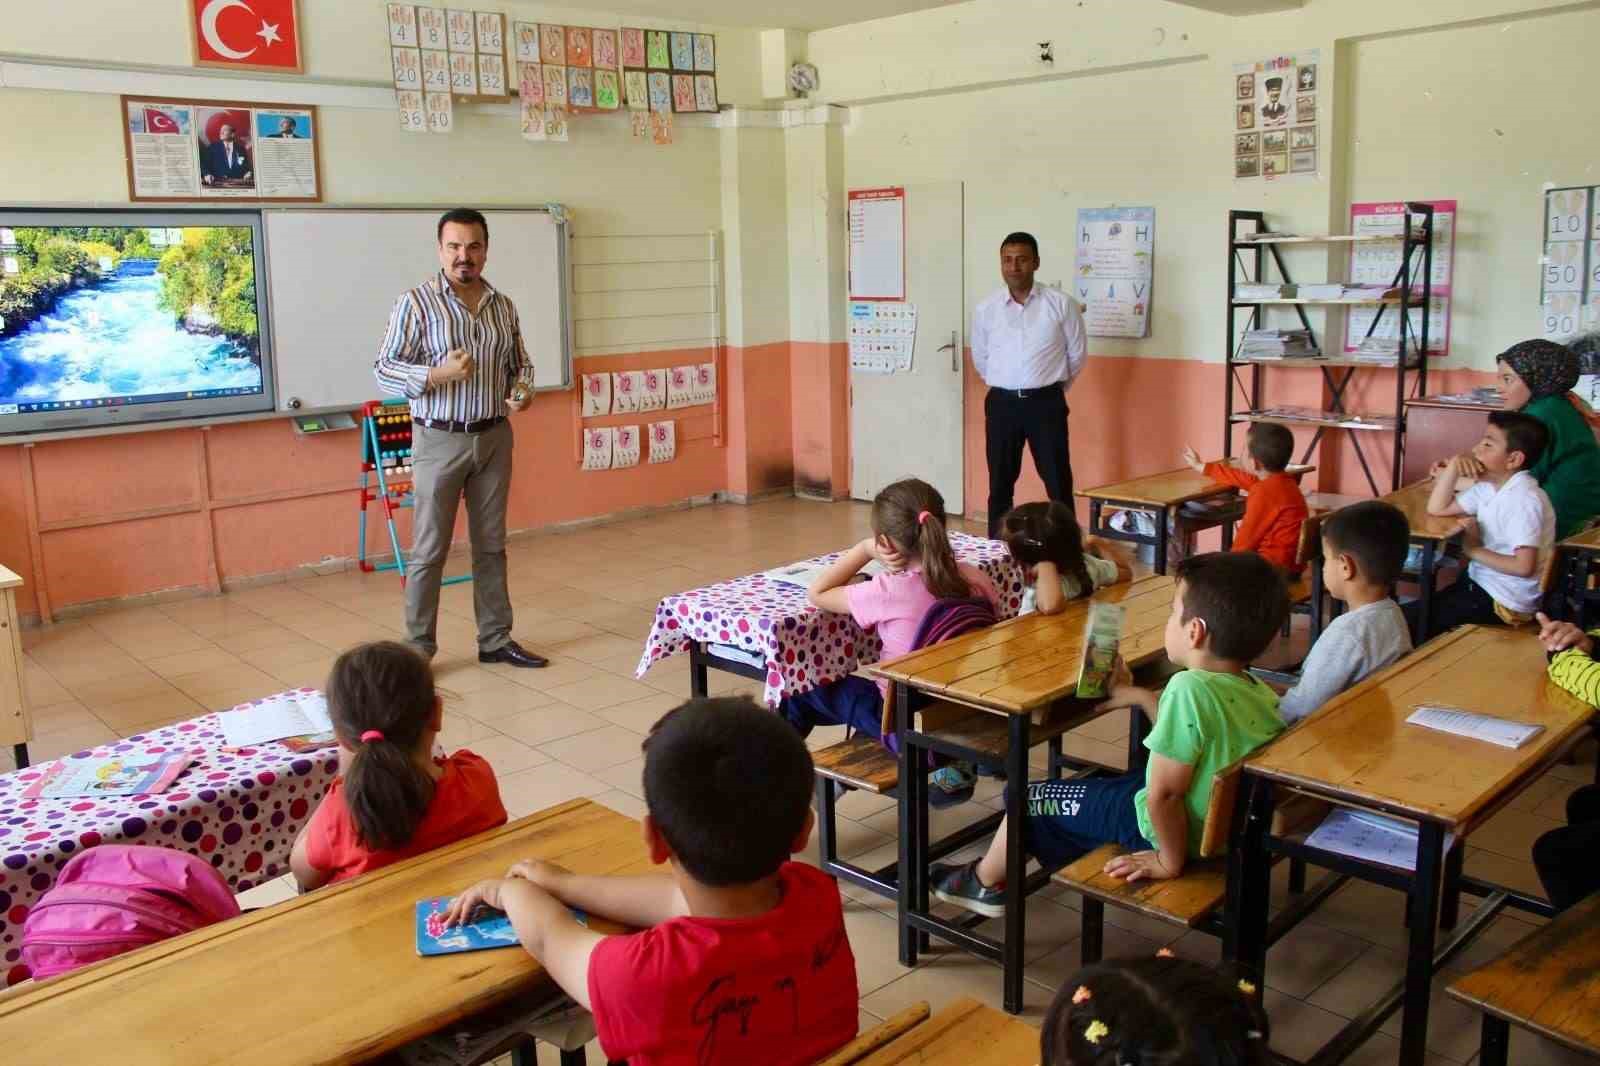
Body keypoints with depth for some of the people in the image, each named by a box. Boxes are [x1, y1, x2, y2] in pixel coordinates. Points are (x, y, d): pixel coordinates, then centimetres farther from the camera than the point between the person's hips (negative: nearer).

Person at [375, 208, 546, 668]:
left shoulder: (503, 305, 7)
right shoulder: (416, 302, -7)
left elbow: (520, 363, 17)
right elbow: (384, 371, -8)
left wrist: (522, 389, -5)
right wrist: (438, 374, -24)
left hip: (494, 438, 5)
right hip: (440, 440, -4)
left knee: (491, 545, 12)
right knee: (429, 549, 1)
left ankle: (495, 639, 23)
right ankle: (418, 650, 11)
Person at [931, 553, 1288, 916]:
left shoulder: (1189, 688, -33)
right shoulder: (1261, 693, -6)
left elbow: (1165, 794, -31)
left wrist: (1170, 861, -17)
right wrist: (1138, 695, 18)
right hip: (1225, 822, 8)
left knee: (1030, 799, 9)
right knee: (1098, 783, 32)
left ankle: (985, 882, 36)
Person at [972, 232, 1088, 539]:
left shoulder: (1061, 304, -6)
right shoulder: (985, 309, -1)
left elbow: (1077, 354, 7)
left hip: (1046, 403, -2)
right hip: (1002, 404, 2)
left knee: (1058, 483, 2)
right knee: (1000, 483, 9)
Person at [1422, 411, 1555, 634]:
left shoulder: (1524, 499, -22)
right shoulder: (1489, 486, 6)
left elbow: (1524, 566, -28)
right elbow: (1437, 509, 10)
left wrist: (1473, 550, -16)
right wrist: (1452, 468, -2)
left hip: (1504, 601, -9)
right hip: (1481, 582, 9)